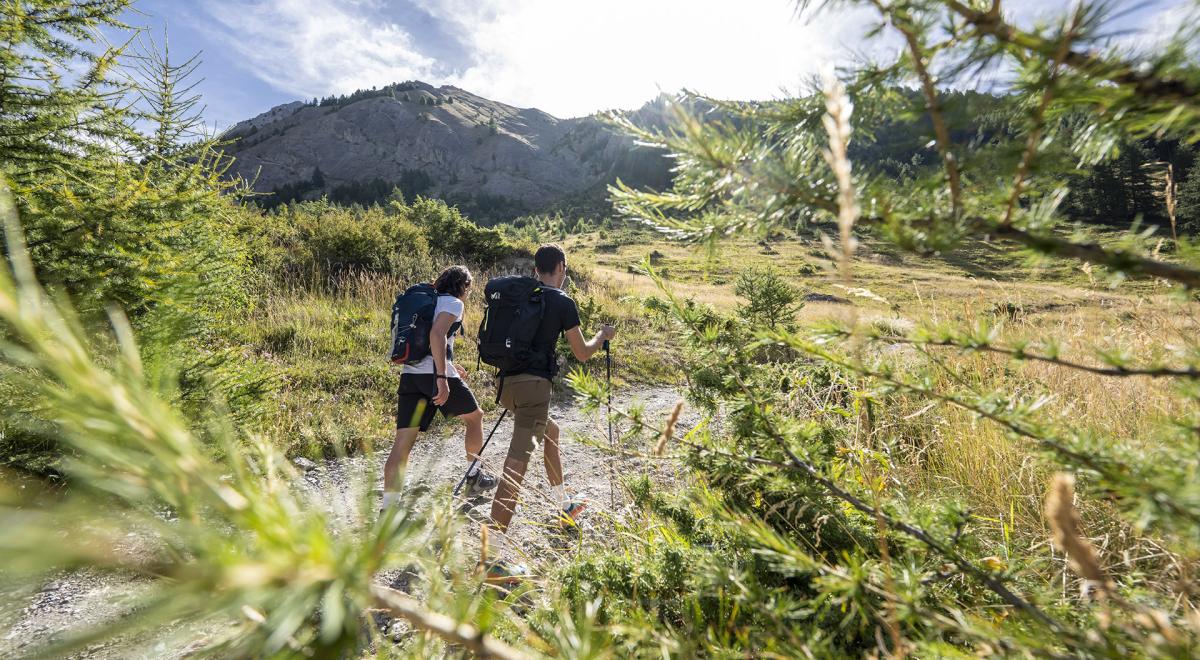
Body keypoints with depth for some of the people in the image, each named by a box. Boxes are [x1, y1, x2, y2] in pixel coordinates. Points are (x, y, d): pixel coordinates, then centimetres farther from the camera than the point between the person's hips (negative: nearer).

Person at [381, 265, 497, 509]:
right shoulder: (453, 303, -1)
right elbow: (437, 335, -19)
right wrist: (442, 377, -23)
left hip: (410, 374, 7)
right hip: (435, 374, -7)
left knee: (402, 443, 2)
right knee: (475, 416, 17)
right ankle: (474, 476, 30)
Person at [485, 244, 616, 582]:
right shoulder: (563, 302, -4)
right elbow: (582, 354, 1)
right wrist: (603, 335, 20)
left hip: (508, 382, 8)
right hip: (534, 384, -8)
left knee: (551, 431, 29)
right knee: (517, 464, -11)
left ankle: (565, 504, 44)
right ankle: (495, 558, -12)